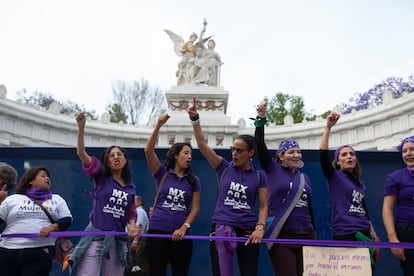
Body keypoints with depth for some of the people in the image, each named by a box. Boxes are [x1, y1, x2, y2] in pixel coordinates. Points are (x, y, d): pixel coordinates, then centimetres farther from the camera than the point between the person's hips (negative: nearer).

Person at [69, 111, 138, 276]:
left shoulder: (131, 187, 12)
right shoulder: (100, 178, 1)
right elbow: (81, 153, -11)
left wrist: (132, 225, -5)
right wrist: (81, 127, -23)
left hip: (118, 239, 4)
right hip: (95, 235, -4)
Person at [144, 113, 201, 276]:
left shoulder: (193, 181, 9)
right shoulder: (162, 173, 4)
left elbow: (195, 208, 4)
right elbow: (148, 151, -9)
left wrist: (184, 227, -12)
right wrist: (158, 126, -18)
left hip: (181, 234, 2)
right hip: (157, 231, -2)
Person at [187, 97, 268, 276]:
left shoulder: (259, 176, 5)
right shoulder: (224, 167, 3)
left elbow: (263, 205, 4)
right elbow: (202, 144, -5)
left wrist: (260, 227, -13)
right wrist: (195, 119, -17)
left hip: (248, 231, 1)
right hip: (221, 229, 0)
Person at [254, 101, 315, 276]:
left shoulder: (304, 177, 15)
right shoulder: (273, 170, 3)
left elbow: (309, 208, 19)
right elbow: (260, 147, -9)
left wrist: (314, 235, 19)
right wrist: (261, 119, -17)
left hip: (305, 236, 5)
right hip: (280, 236, -4)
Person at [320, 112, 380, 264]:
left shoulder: (361, 184, 17)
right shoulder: (334, 177, 0)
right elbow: (323, 156, -18)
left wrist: (375, 237, 13)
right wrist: (328, 127, -22)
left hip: (364, 235, 6)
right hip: (345, 235, -6)